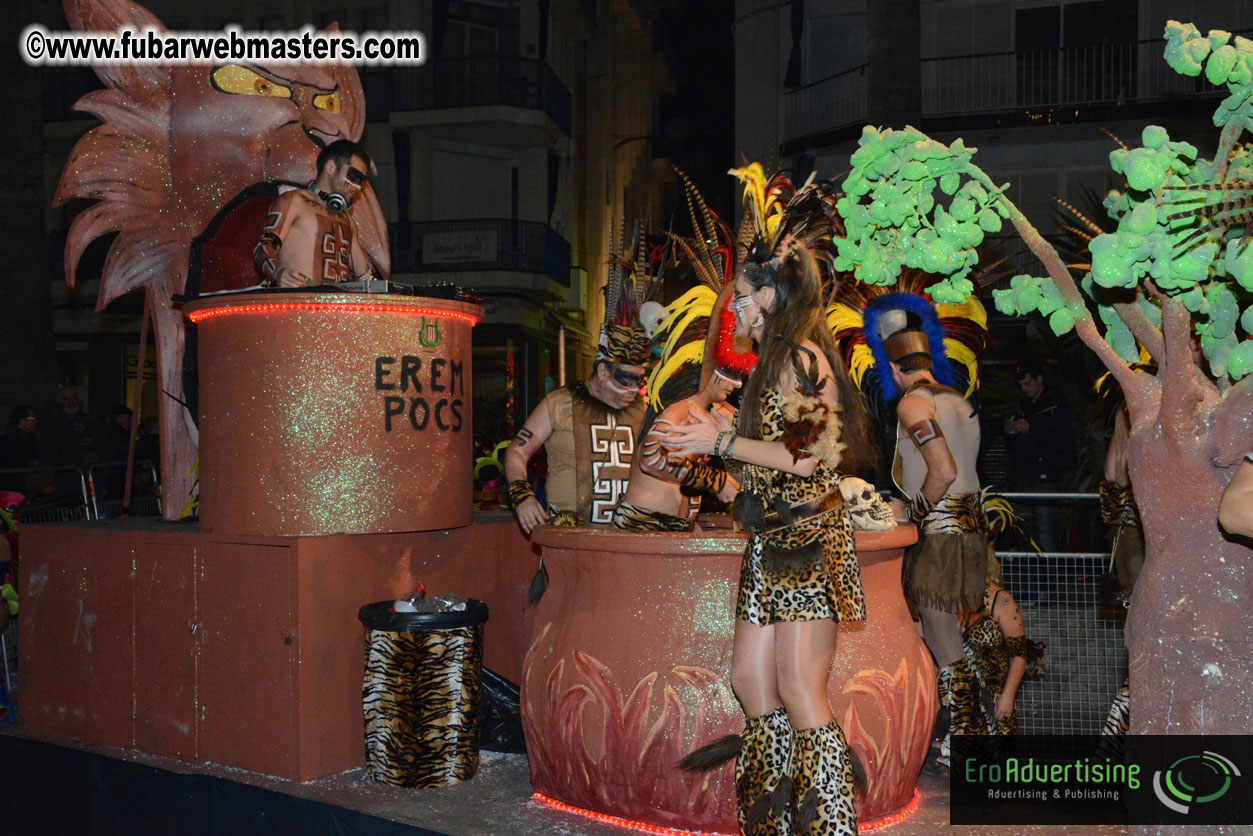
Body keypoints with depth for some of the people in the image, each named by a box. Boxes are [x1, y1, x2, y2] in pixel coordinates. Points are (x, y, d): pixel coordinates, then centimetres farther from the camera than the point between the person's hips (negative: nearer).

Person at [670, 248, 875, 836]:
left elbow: (804, 458, -18)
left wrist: (723, 442, -10)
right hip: (773, 540, 10)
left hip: (807, 539, -10)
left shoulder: (801, 357, -10)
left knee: (799, 691, -9)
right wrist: (722, 436, 23)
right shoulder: (775, 359, 20)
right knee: (749, 679, 8)